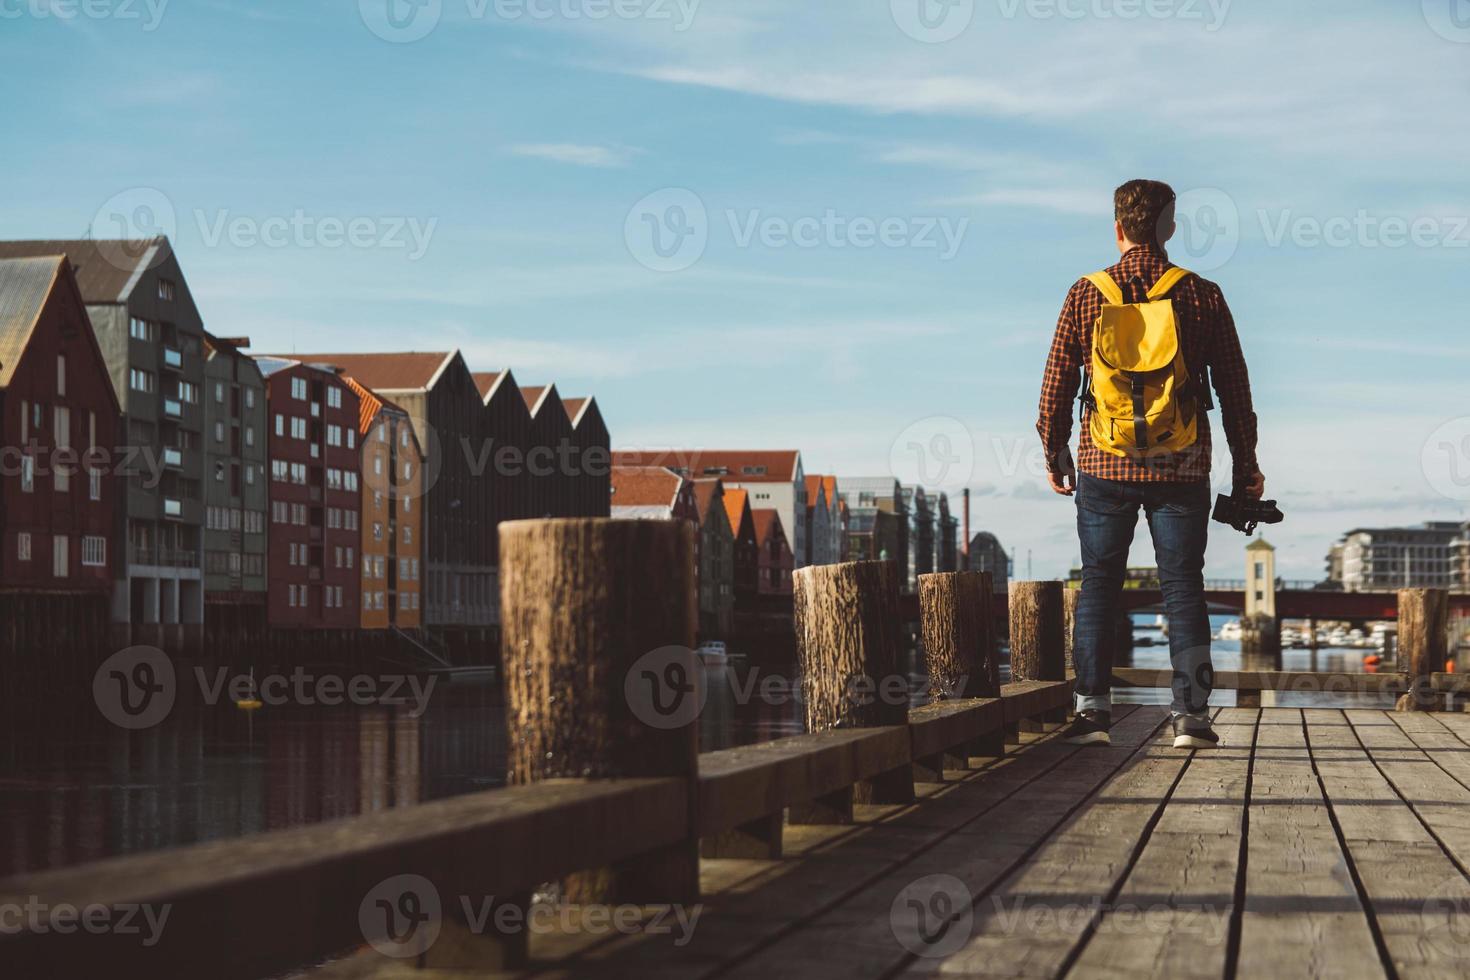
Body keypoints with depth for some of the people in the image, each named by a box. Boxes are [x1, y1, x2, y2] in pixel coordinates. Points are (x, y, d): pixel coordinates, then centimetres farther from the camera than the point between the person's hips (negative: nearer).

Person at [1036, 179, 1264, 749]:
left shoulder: (1086, 296, -1)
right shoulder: (1202, 297, -2)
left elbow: (1056, 387, 1)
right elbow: (1234, 389, 1)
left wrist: (1055, 456, 14)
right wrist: (1245, 466, 9)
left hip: (1104, 466, 0)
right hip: (1181, 467, 0)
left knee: (1099, 584, 9)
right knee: (1183, 586, 5)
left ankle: (1092, 707, 4)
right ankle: (1191, 714, 2)